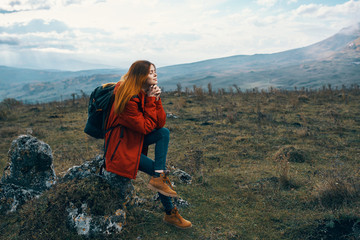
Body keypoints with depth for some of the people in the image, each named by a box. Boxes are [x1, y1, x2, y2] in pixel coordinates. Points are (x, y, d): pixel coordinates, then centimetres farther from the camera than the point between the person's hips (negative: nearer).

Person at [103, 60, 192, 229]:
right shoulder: (129, 98, -25)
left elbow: (160, 123, -4)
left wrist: (156, 100, -14)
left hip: (136, 138, 8)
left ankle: (159, 177, -17)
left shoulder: (148, 93, 1)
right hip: (121, 147, -8)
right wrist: (150, 101, -20)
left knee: (164, 132, -13)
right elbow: (146, 128, -23)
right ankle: (170, 214, 5)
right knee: (159, 170, -10)